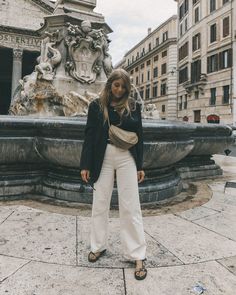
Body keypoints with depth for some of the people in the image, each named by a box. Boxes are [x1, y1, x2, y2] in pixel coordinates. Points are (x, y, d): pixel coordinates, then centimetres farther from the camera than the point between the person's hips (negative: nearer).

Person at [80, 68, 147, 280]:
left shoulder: (133, 106, 5)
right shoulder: (97, 105, 3)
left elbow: (139, 136, 6)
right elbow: (89, 135, 3)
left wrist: (140, 165, 3)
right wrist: (85, 165, -2)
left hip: (127, 158, 0)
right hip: (103, 158, 1)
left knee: (130, 206, 2)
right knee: (100, 204, 10)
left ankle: (138, 255, 13)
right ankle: (98, 246, 29)